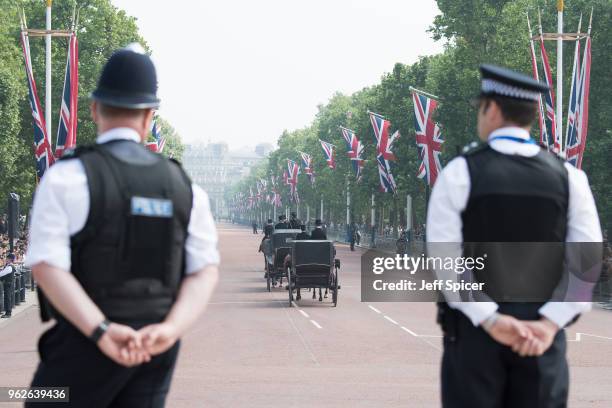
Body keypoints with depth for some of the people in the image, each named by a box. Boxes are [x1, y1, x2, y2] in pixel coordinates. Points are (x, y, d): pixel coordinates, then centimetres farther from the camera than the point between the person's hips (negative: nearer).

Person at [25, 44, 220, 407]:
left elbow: (47, 267, -18)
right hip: (157, 349, 5)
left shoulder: (67, 178, -8)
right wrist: (168, 331, -14)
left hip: (86, 343, -4)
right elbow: (205, 271, -1)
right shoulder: (183, 185, 6)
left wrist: (103, 333, -23)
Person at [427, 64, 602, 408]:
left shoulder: (459, 173, -4)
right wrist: (548, 324, -11)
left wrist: (489, 320, -14)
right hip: (541, 334, 2)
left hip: (474, 327, -2)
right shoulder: (568, 176, 3)